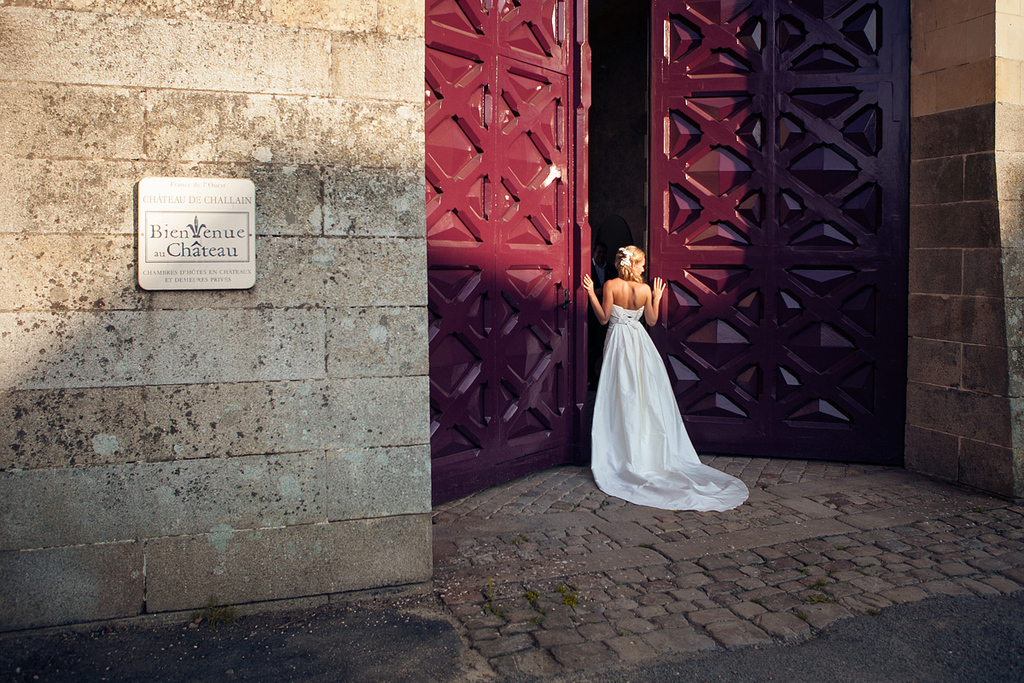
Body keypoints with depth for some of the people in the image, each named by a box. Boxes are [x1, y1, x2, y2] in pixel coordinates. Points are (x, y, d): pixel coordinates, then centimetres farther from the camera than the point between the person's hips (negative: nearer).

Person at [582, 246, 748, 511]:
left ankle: (625, 457, 4)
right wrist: (657, 297, 14)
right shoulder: (645, 289, -4)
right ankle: (649, 455, 14)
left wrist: (591, 293, -7)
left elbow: (603, 318, -10)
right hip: (639, 342, 2)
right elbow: (652, 320, 5)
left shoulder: (610, 285, -11)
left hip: (618, 344, -2)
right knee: (646, 399, 9)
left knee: (622, 399, 2)